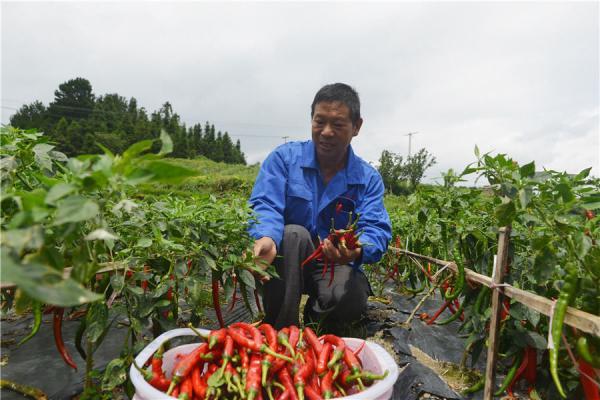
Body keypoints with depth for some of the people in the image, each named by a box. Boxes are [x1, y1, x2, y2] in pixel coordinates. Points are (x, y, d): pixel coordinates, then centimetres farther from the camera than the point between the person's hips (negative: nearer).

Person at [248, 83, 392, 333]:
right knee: (293, 233, -33)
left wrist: (357, 250, -40)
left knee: (352, 299, -30)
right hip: (286, 263, 0)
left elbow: (377, 231, -15)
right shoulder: (284, 157, -6)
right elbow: (264, 206, -19)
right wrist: (267, 237, -43)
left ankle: (314, 317, 7)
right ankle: (281, 329, -19)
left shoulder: (369, 178, -3)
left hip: (335, 266, 1)